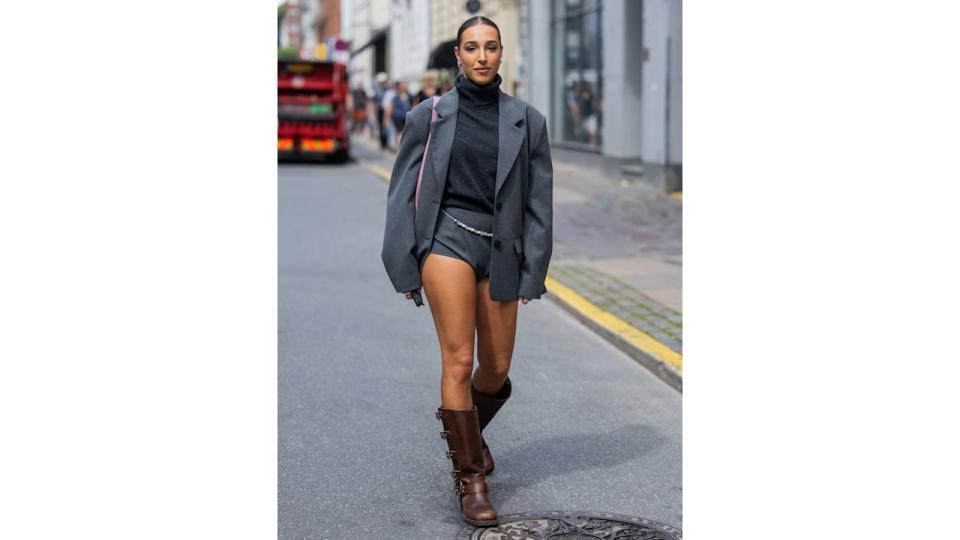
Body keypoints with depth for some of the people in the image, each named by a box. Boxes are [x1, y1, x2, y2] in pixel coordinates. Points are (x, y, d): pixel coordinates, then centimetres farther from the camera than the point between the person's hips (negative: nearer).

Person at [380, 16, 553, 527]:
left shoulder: (527, 120, 5)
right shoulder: (429, 116, 2)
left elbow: (539, 201, 6)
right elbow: (403, 191, 6)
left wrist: (530, 273, 1)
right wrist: (405, 266, 2)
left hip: (501, 250, 3)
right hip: (448, 239, -2)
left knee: (496, 369, 9)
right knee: (458, 361, -10)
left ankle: (466, 428, 41)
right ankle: (470, 476, 1)